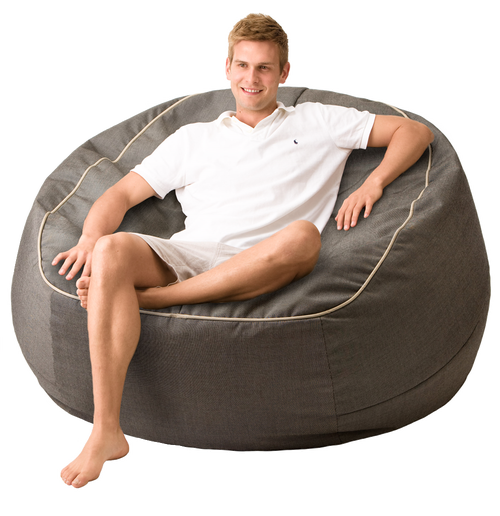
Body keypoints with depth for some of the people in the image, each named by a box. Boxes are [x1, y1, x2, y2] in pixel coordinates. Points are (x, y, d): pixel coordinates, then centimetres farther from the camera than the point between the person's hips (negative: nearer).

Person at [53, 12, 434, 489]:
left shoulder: (316, 123, 23)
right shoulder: (194, 138, 27)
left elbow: (415, 131, 20)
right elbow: (122, 194, 20)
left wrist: (373, 183, 1)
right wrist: (90, 239, -1)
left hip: (258, 271, -1)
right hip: (184, 254, 2)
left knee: (303, 235, -36)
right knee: (113, 251, -30)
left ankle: (141, 299, -27)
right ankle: (106, 433, -30)